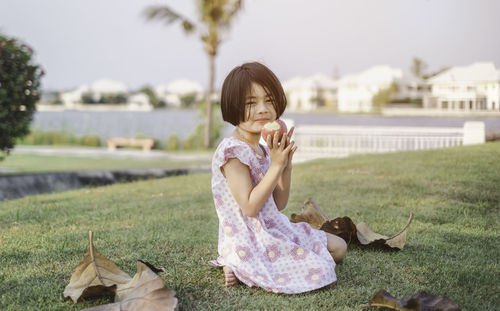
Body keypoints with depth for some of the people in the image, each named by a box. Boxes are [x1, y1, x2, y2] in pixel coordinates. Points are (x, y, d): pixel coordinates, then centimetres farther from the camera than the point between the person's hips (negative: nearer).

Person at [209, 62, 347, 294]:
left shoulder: (263, 150, 9)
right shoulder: (233, 151, -19)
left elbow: (279, 204, 8)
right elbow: (250, 207, -23)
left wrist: (286, 164, -4)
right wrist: (276, 165, -22)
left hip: (274, 229, 9)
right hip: (249, 239, -9)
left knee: (338, 247, 15)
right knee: (319, 271, -15)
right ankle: (239, 268, -3)